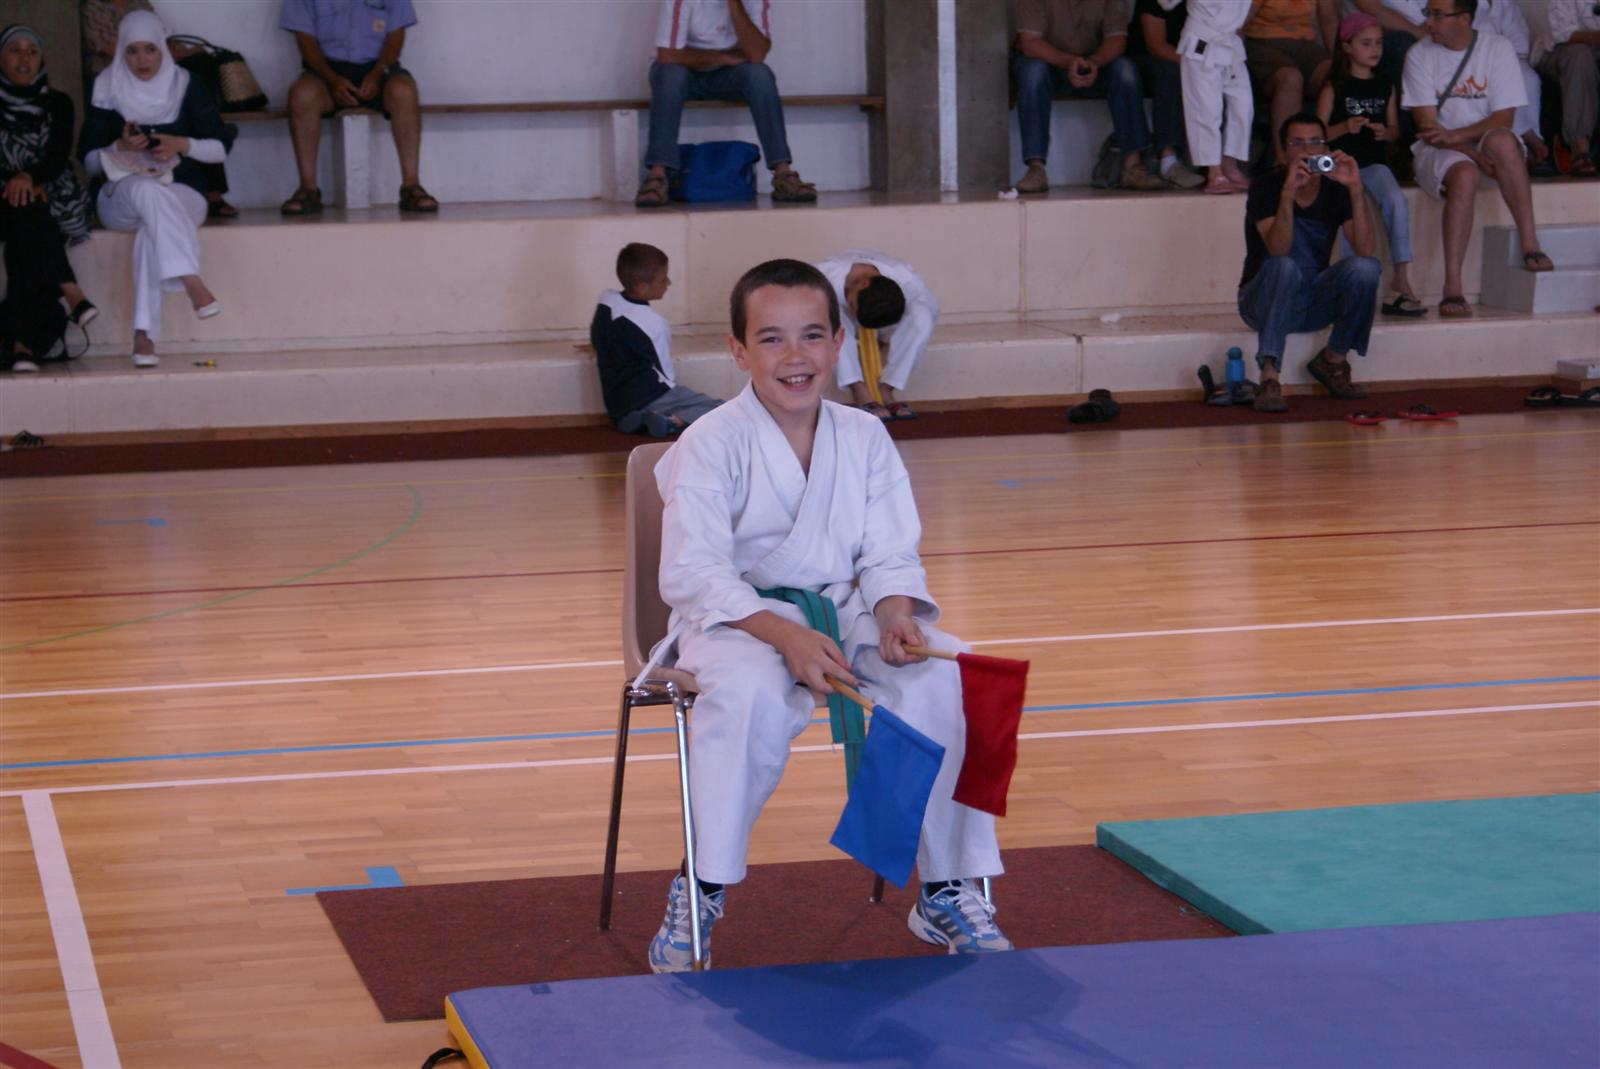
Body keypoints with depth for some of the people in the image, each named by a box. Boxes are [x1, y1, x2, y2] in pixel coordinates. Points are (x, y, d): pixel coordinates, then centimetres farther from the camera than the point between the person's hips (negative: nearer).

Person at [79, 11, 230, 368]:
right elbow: (90, 161, 4)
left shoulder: (185, 85, 5)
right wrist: (120, 147, -16)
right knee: (146, 189, -37)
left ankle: (144, 336, -43)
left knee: (152, 230, -35)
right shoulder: (107, 89, 4)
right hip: (122, 195, 0)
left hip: (182, 193, 0)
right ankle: (192, 282, -52)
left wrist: (183, 145, -14)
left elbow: (220, 148, 5)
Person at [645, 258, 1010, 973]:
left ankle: (945, 892, -7)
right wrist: (784, 635, -31)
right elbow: (692, 572, -18)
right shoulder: (711, 445, -10)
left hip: (846, 609, 4)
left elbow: (891, 555, 6)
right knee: (750, 694, -38)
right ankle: (699, 894, -20)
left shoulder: (864, 438, 5)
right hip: (736, 619, -4)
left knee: (941, 678, -23)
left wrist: (896, 612, -18)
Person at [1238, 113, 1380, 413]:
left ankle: (1332, 360, -4)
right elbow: (1278, 251, -30)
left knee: (1366, 268, -23)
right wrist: (1288, 191, -42)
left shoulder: (1336, 189, -4)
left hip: (1315, 303, 3)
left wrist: (1355, 190, -28)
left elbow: (1366, 250, -18)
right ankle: (1269, 377, -39)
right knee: (1284, 267, -36)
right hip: (1264, 298, -3)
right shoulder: (1267, 187, -13)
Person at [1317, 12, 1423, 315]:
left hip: (1374, 162, 3)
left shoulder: (1386, 87, 14)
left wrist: (1384, 132, -6)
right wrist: (1345, 127, -19)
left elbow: (1395, 128, 17)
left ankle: (1402, 278, -24)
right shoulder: (1335, 88, 2)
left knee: (1396, 201, -26)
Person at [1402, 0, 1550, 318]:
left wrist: (1454, 135, -22)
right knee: (1464, 175, -35)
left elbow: (1504, 117, -7)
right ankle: (1452, 288, -42)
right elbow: (1427, 125, -7)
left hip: (1486, 143, 1)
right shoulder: (1420, 56, -1)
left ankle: (1530, 245, -35)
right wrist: (1474, 155, -20)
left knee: (1502, 140, -35)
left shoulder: (1498, 48, -1)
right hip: (1437, 149, -1)